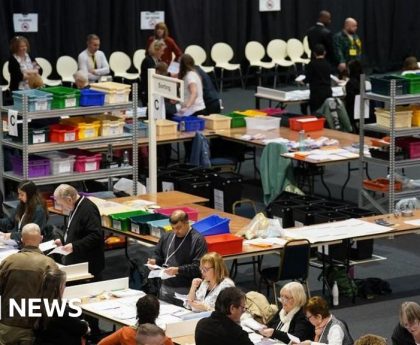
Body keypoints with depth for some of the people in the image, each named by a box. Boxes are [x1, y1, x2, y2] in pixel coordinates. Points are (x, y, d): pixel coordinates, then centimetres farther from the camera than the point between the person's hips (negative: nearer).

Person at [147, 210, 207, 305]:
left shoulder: (198, 240, -8)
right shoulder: (167, 237, 12)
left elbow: (198, 267, -15)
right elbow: (158, 254, 26)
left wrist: (178, 270, -24)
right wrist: (154, 261, 3)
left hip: (186, 290, -6)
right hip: (166, 288, 6)